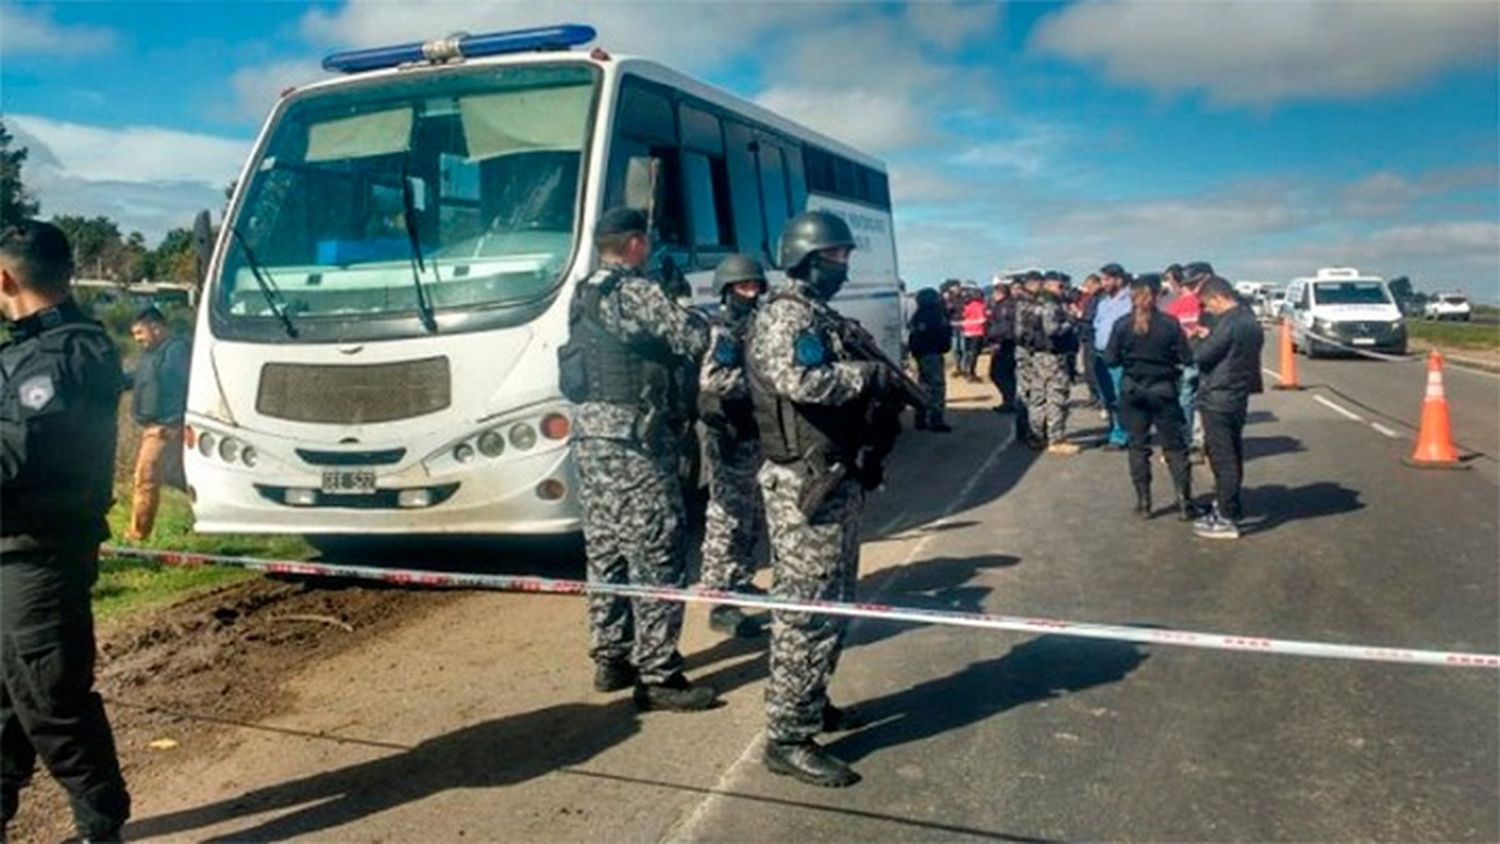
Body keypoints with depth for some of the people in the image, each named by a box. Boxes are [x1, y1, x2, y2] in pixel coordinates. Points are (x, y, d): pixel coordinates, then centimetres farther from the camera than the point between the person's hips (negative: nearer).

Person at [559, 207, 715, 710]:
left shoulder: (583, 299, 16)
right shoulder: (637, 292, -11)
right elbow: (696, 340, -9)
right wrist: (701, 323, 11)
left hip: (590, 433, 9)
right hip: (633, 438, -9)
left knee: (605, 552, 14)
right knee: (657, 557, -5)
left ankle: (610, 658, 23)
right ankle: (657, 676, -3)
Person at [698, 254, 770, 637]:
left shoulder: (755, 328, 14)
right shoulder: (721, 333, -13)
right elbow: (713, 382, -29)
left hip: (755, 438, 9)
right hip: (729, 441, -9)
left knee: (752, 519, 19)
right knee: (726, 521, -6)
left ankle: (739, 581, 34)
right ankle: (720, 605, -2)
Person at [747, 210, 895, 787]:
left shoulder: (823, 316, 18)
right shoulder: (785, 315, -13)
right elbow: (804, 382, -30)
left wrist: (883, 390, 4)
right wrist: (870, 374, -16)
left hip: (839, 480, 10)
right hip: (806, 485, -10)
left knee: (833, 604, 19)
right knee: (804, 611, -6)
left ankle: (811, 704, 33)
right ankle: (788, 739, 1)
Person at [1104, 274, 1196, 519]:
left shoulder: (1122, 325, -8)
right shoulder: (1170, 324, -10)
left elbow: (1110, 359, -6)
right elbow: (1186, 358, -9)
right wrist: (1167, 359, 10)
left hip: (1132, 390, 1)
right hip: (1163, 390, -1)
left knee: (1138, 446, 10)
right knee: (1174, 446, 8)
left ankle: (1143, 502, 11)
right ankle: (1184, 502, 7)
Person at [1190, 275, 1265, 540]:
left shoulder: (1228, 324, -19)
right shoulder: (1249, 320, 10)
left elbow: (1202, 357, -16)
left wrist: (1202, 339, 3)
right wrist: (1209, 337, 10)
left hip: (1218, 401, -9)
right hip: (1238, 398, 9)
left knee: (1222, 459, -4)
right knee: (1232, 456, 19)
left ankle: (1226, 520, 0)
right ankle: (1229, 506, 32)